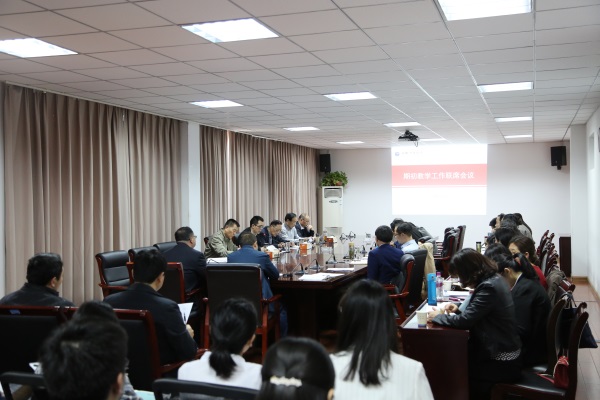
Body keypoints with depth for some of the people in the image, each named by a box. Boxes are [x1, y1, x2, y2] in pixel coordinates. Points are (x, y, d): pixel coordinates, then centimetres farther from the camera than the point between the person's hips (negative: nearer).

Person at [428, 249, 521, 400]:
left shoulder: (489, 287, -26)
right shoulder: (494, 279, 3)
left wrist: (438, 317, -11)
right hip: (501, 349, 8)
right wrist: (458, 310, 1)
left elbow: (465, 320, -27)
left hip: (502, 363, -8)